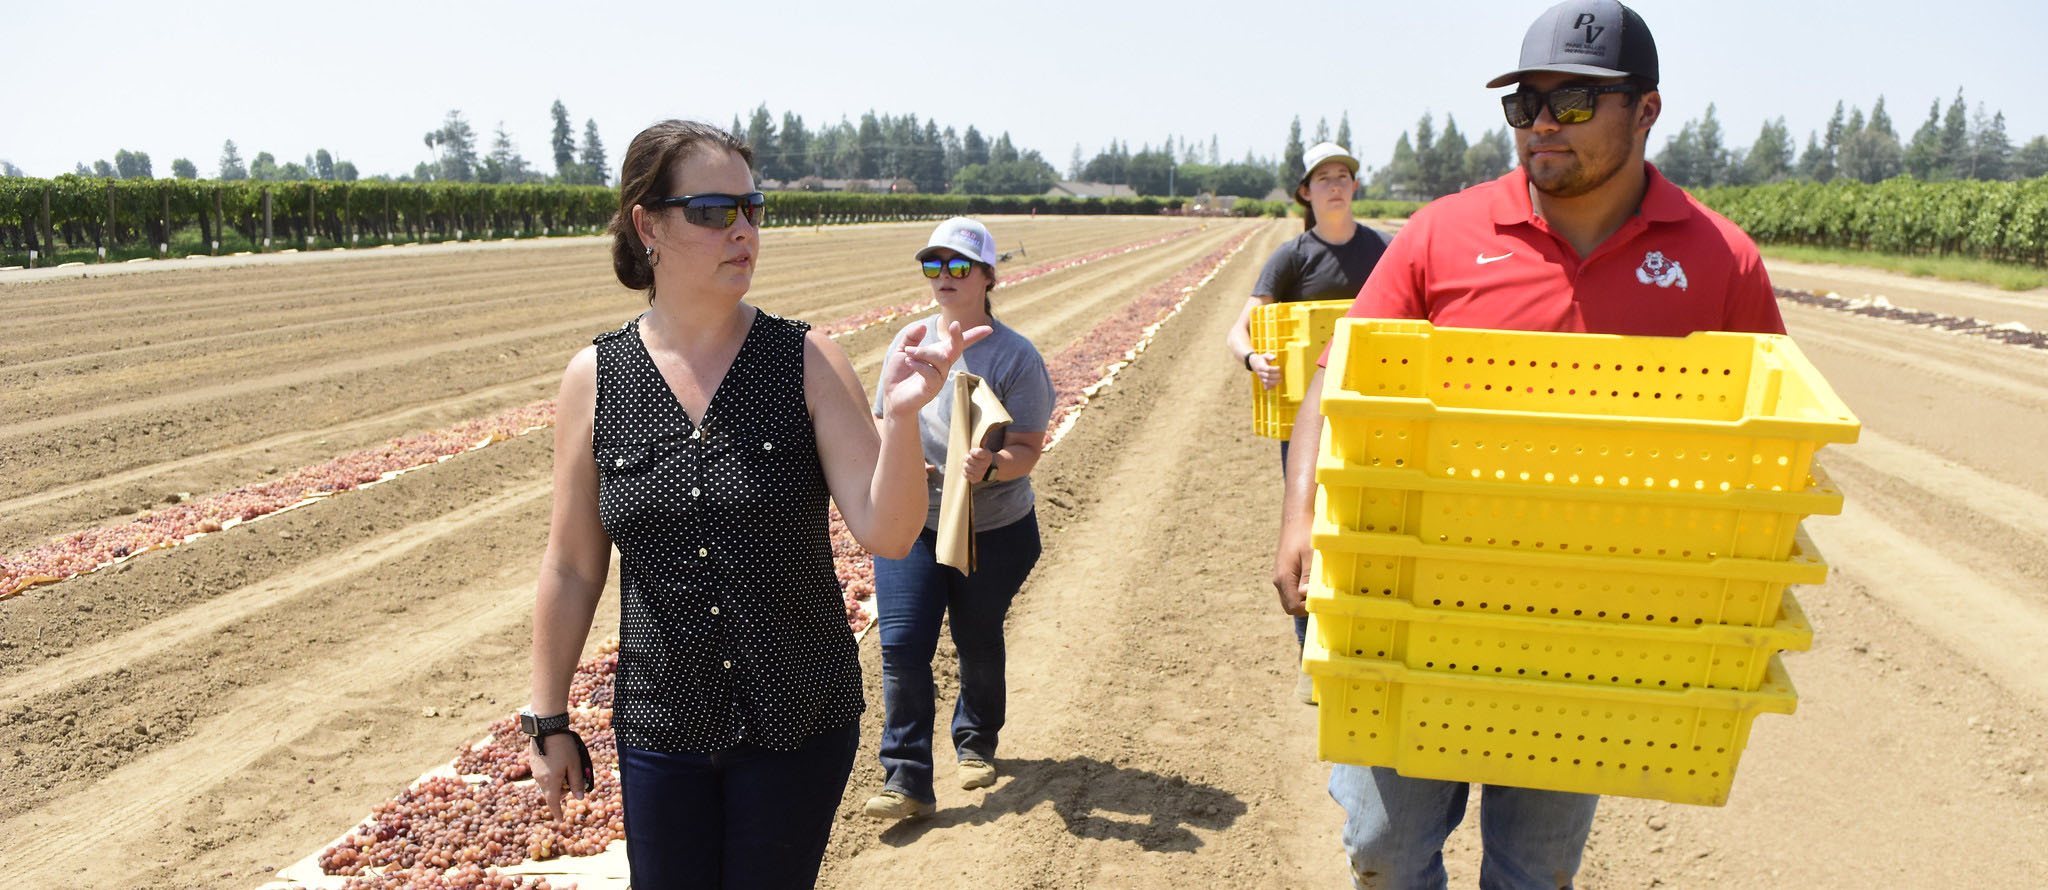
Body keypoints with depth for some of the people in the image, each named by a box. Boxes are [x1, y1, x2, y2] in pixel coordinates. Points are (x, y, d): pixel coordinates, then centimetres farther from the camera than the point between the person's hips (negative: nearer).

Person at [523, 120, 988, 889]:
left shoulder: (808, 363, -11)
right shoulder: (595, 379, -6)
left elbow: (887, 533, -17)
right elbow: (571, 568, 1)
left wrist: (899, 413, -33)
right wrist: (549, 722, 8)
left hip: (801, 721, -1)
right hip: (661, 730, 1)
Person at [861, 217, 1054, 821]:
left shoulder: (1015, 356, -11)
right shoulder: (909, 341, 2)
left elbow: (1027, 450, -14)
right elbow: (882, 420, 12)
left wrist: (989, 467, -35)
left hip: (996, 532, -2)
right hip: (910, 525, 3)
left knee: (979, 645, 15)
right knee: (902, 647, -7)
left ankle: (976, 742, 41)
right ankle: (907, 779, 3)